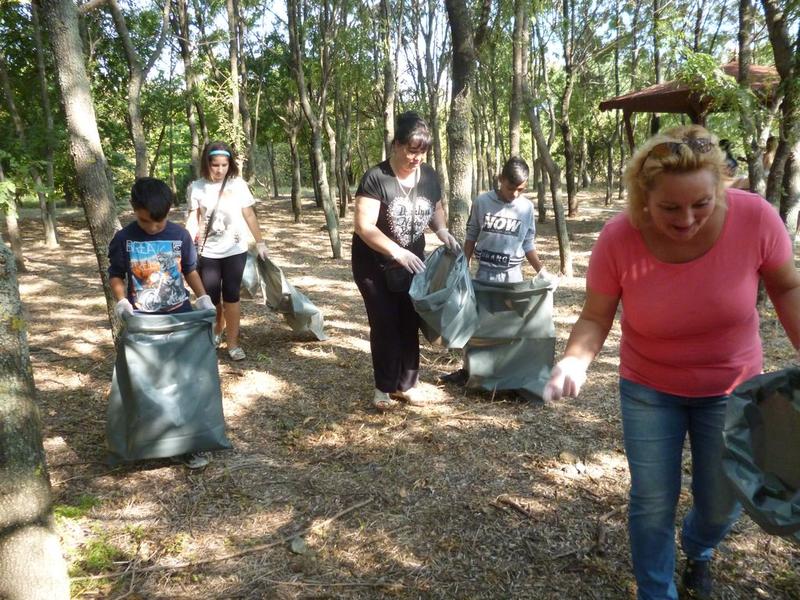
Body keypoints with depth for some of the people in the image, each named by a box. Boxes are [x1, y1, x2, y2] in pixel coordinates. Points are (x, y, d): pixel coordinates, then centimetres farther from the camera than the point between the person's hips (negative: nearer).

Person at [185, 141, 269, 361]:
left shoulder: (238, 185, -3)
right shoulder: (196, 187, -3)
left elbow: (249, 215, 4)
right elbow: (193, 217, -2)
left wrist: (260, 243, 7)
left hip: (235, 251, 0)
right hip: (207, 252, 1)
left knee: (231, 296, 1)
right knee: (210, 297, 8)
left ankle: (233, 343, 10)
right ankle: (218, 329, 37)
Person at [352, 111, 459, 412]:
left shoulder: (429, 176, -4)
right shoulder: (375, 178, -21)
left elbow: (436, 209, 14)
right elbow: (363, 226, -25)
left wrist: (442, 231, -8)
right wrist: (397, 253, -33)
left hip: (412, 262, 5)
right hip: (374, 265, -5)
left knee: (410, 323, 8)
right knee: (385, 325, 0)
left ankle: (404, 385, 20)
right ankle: (383, 387, 14)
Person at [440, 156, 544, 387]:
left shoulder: (527, 207, -2)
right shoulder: (482, 202, -5)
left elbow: (528, 245, 5)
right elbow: (471, 238, 4)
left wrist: (542, 272, -4)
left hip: (512, 275, 0)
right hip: (484, 273, 0)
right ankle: (469, 370, 19)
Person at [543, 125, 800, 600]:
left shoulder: (756, 218, -23)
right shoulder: (619, 239, -25)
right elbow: (595, 317, -16)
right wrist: (575, 360, -35)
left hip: (732, 387, 2)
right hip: (649, 389, -1)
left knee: (723, 506, 15)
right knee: (653, 503, 6)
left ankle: (698, 551, 52)